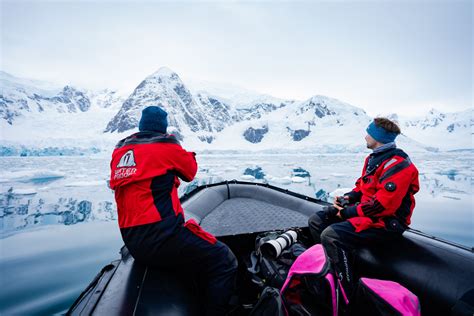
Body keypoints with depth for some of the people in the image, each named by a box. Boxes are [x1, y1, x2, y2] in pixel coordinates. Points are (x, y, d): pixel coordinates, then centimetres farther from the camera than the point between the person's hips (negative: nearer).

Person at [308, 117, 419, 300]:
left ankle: (347, 297, -16)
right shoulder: (373, 158, 11)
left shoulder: (397, 164, -20)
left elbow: (382, 206, -27)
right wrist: (348, 197, 1)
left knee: (331, 235, -32)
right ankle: (329, 268, 11)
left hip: (386, 222, -10)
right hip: (365, 209, 10)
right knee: (316, 221, 4)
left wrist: (347, 212, -20)